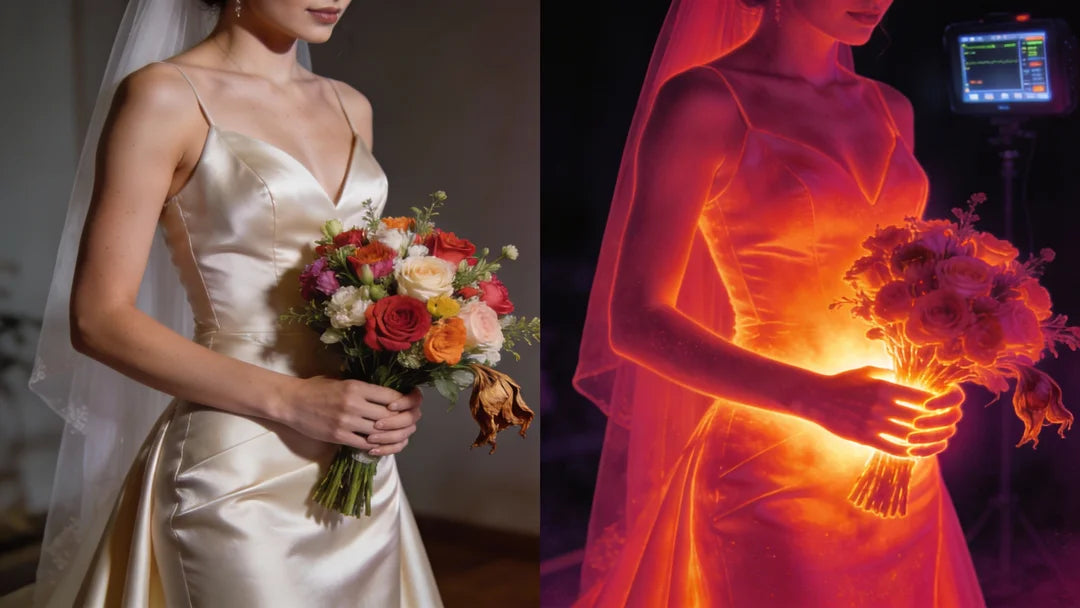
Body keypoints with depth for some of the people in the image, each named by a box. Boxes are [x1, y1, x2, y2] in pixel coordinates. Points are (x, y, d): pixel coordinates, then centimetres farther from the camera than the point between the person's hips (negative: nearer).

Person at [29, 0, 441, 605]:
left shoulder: (350, 108, 9)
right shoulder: (164, 96, -9)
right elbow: (99, 318, -13)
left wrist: (399, 392, 0)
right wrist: (289, 401, -19)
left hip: (362, 465, 6)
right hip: (239, 469, -6)